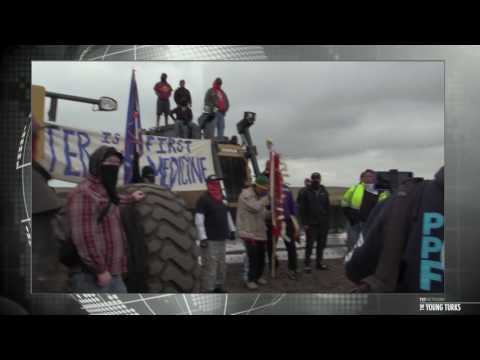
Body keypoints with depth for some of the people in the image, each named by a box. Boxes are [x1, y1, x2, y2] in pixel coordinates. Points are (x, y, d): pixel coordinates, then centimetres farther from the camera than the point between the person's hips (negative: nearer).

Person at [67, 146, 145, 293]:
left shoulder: (106, 191, 15)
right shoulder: (84, 193, -18)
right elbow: (84, 237, -25)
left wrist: (130, 198, 48)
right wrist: (100, 270, -24)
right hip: (92, 276, -10)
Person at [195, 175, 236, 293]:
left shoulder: (222, 199, 14)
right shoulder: (203, 199, -12)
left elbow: (227, 215, 24)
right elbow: (199, 220, -17)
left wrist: (232, 230, 20)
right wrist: (203, 238, -22)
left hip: (222, 239, 9)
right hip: (210, 240, -8)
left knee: (222, 265, 16)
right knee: (210, 266, -7)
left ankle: (219, 287, 30)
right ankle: (208, 290, 2)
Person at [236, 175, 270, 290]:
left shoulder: (259, 196, 15)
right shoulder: (246, 194, -14)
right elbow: (256, 207, -27)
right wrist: (266, 197, -16)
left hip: (259, 231, 8)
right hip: (249, 232, -8)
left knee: (261, 256, 12)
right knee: (253, 257, -7)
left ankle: (258, 276, 29)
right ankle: (250, 280, 6)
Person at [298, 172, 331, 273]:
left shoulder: (324, 192, 7)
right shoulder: (306, 192, -2)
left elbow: (328, 208, 8)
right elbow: (302, 209, -5)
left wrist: (327, 221, 1)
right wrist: (304, 223, -10)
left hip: (323, 224, 3)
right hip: (311, 224, -3)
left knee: (321, 244, 10)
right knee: (310, 245, 0)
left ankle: (319, 262, 23)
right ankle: (307, 264, 9)